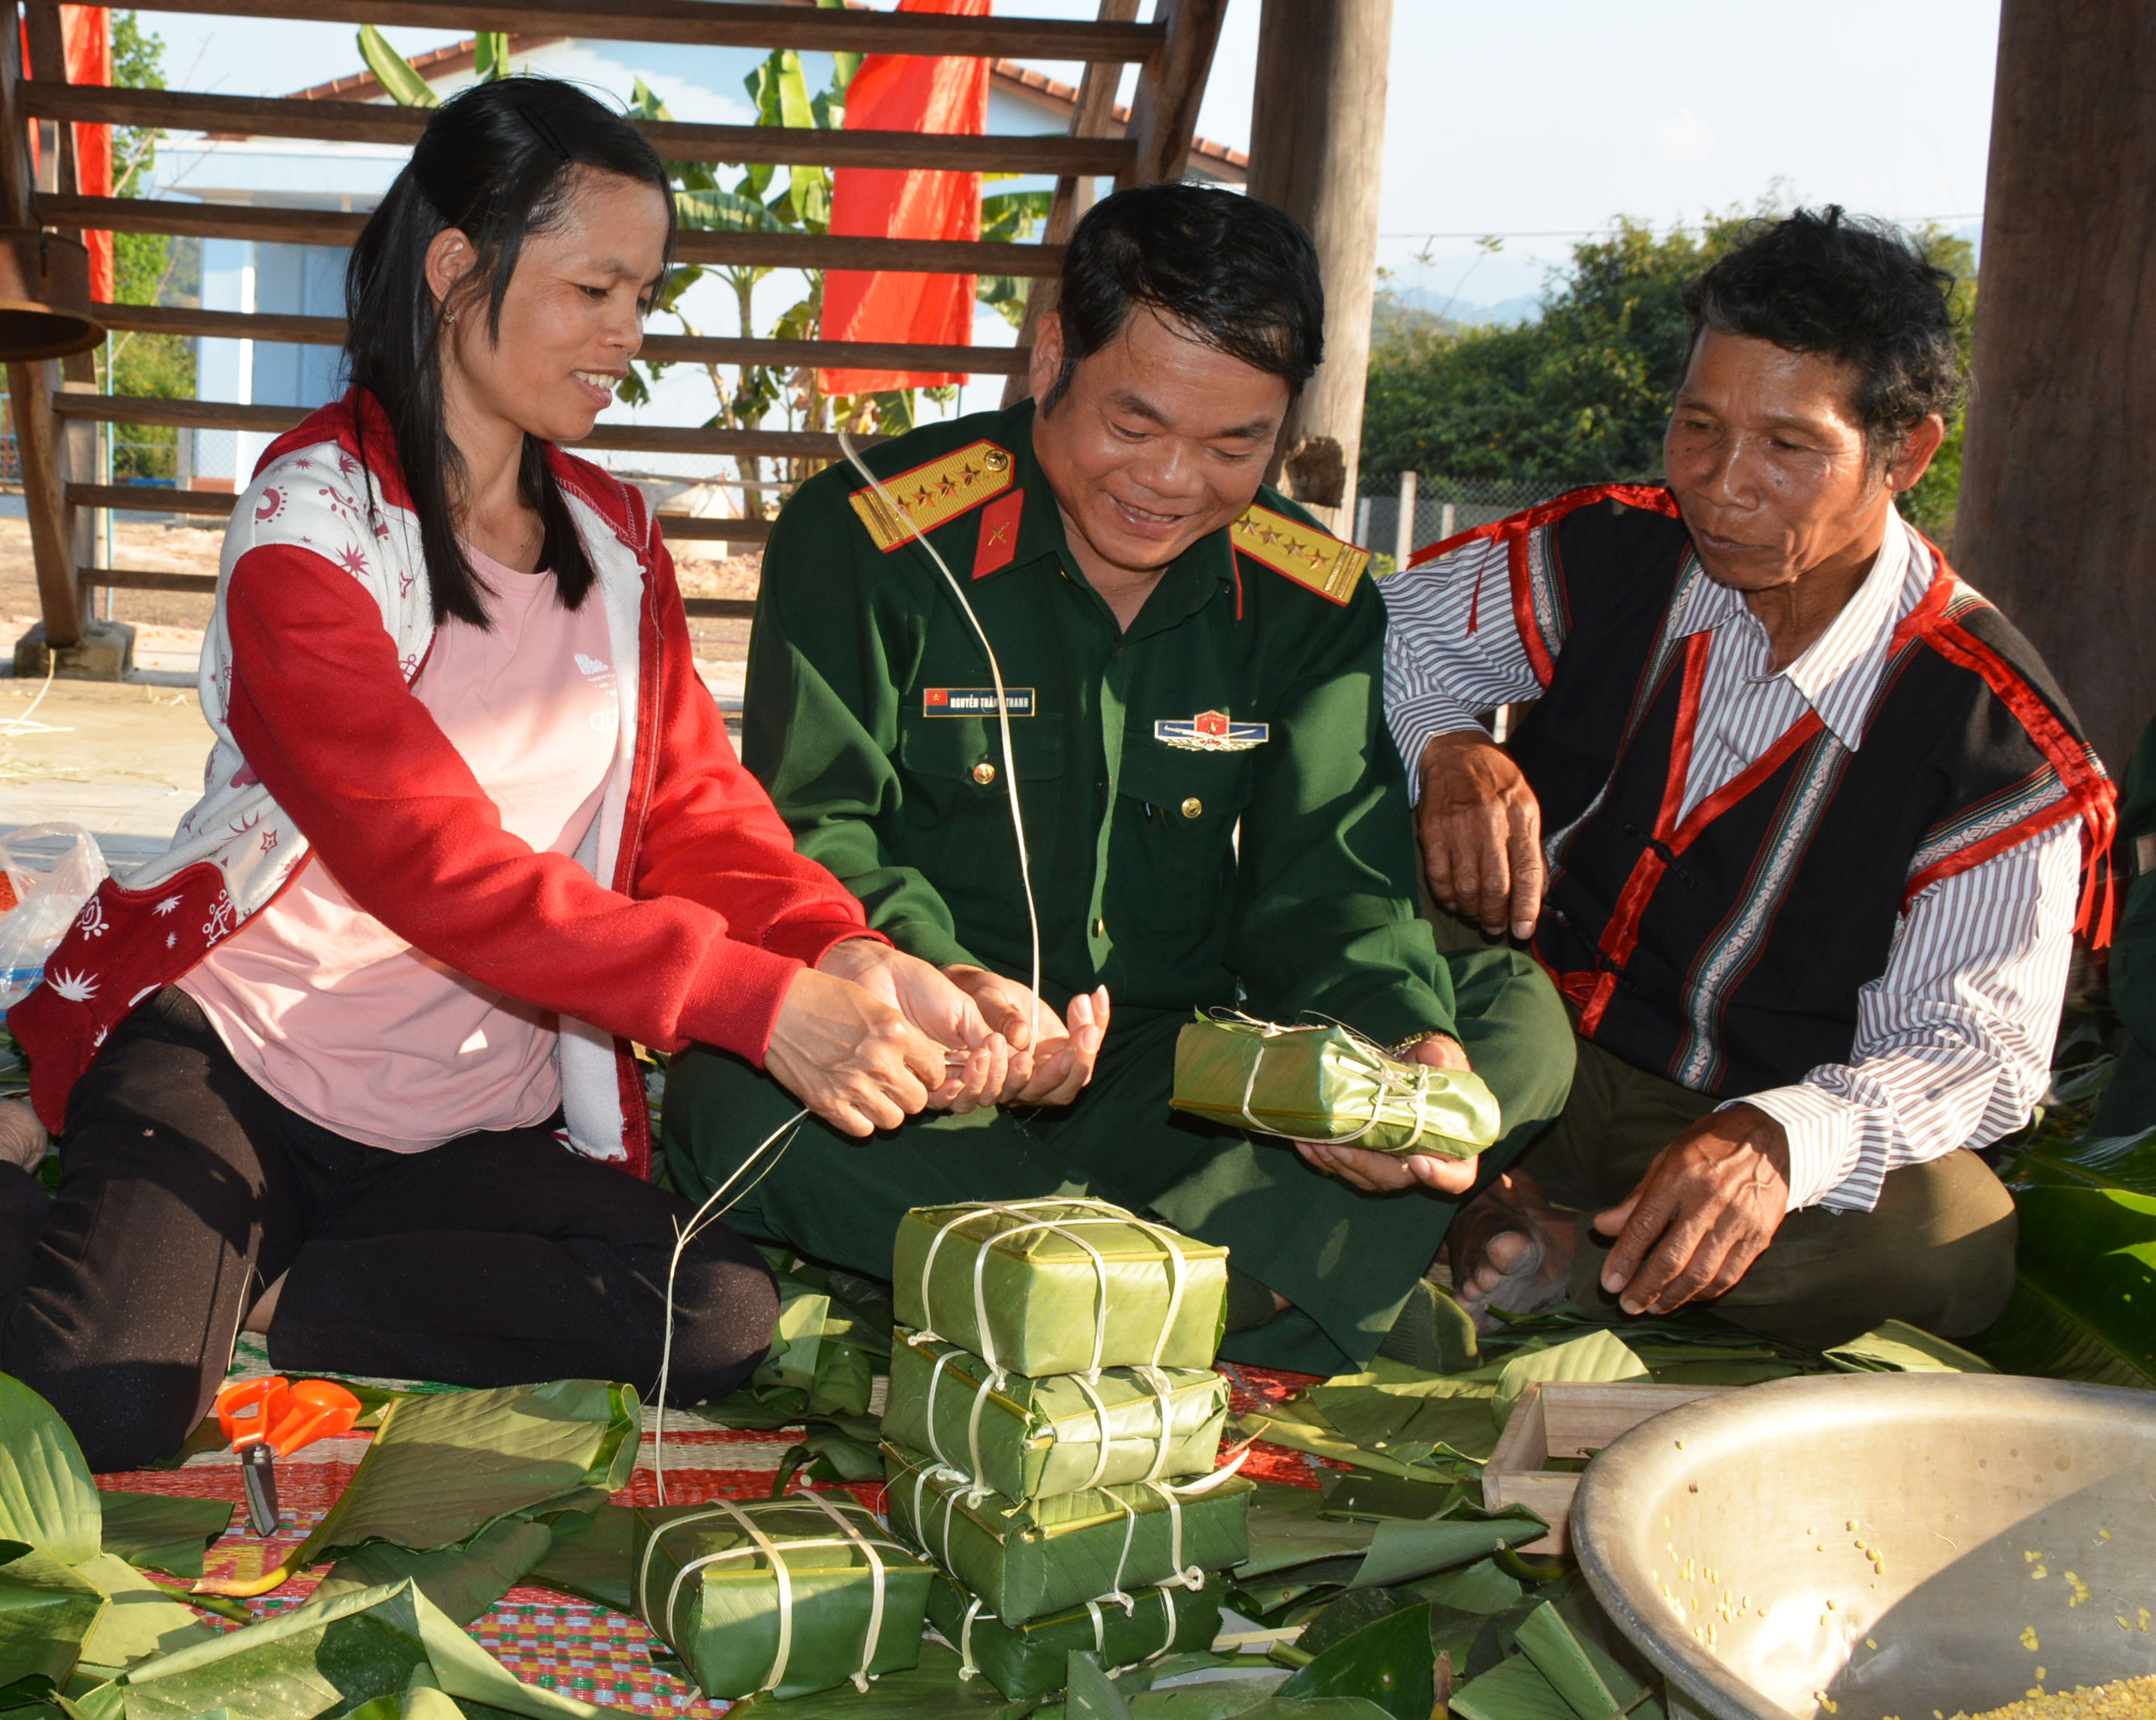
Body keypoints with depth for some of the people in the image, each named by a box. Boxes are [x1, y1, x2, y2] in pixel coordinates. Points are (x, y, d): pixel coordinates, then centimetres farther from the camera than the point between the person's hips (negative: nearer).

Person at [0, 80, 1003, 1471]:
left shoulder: (614, 540, 10)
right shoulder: (315, 514, -13)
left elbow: (700, 807, 2)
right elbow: (430, 857, -25)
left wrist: (844, 952, -21)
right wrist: (761, 1002, -33)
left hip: (480, 1119, 6)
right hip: (234, 1048, -6)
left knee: (723, 1318, -20)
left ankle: (234, 1284, -6)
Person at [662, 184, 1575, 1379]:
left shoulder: (1314, 598, 4)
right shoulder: (865, 537, -7)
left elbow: (1328, 889, -1)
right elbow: (814, 836, -11)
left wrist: (1411, 1046, -25)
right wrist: (940, 989, -34)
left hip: (1187, 1091, 4)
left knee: (1518, 1013, -15)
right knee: (734, 1100, -36)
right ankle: (1251, 1276, -32)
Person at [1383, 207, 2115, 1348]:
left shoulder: (1997, 741, -13)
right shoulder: (1606, 558, -3)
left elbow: (1969, 1045, -14)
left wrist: (1779, 1139, -37)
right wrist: (1442, 751, -20)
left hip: (1708, 1134, -1)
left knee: (1952, 1239, -33)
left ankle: (1561, 1246, -17)